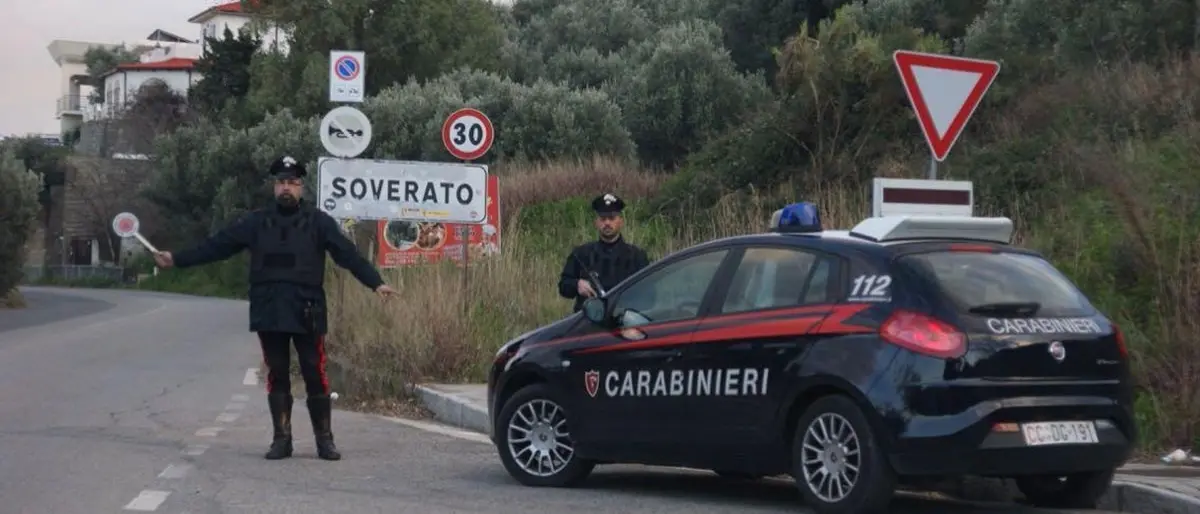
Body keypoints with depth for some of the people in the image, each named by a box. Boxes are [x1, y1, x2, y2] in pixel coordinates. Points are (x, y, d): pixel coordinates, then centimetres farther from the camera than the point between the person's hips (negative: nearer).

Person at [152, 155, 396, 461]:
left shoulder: (318, 222, 1)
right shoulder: (257, 222, 8)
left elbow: (348, 254, -7)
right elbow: (216, 246, 9)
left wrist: (375, 283, -19)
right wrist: (177, 260, 5)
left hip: (306, 314, -2)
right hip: (269, 314, 2)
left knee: (315, 376, 0)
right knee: (277, 377, 7)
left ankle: (324, 440, 8)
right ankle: (282, 439, 13)